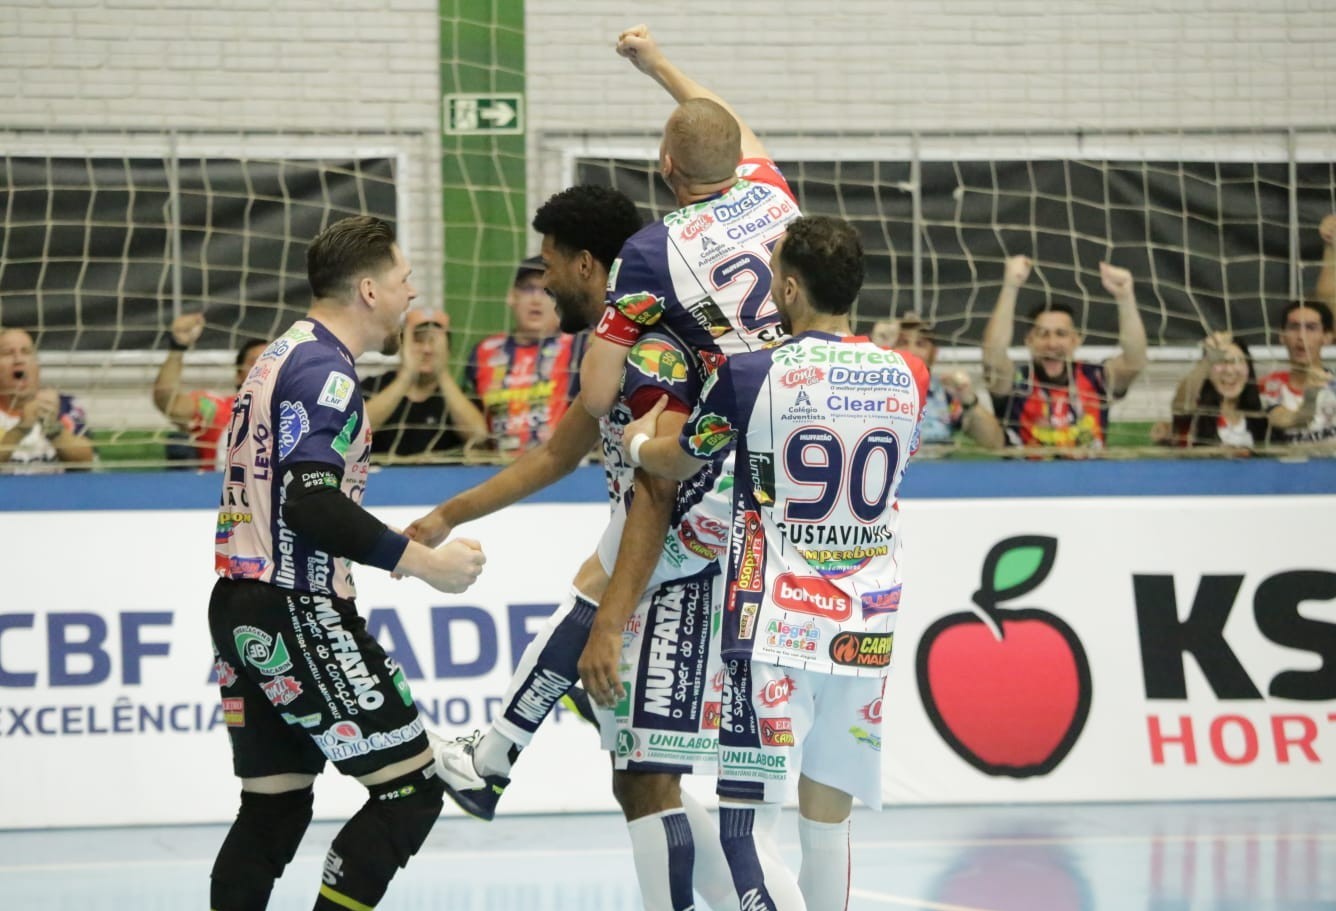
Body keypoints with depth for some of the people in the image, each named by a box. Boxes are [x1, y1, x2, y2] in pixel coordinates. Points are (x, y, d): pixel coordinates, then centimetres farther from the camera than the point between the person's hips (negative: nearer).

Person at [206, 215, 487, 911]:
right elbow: (311, 505, -24)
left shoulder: (284, 356, 17)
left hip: (243, 610, 10)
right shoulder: (324, 370, -14)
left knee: (274, 806, 14)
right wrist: (422, 562, -20)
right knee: (410, 789, -7)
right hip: (296, 612, -10)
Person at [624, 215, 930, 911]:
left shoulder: (750, 375, -8)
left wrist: (636, 437, 33)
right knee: (826, 821, 13)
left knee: (741, 824, -5)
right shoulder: (906, 378, 4)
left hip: (775, 627, -5)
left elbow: (674, 463, 9)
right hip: (865, 634, 5)